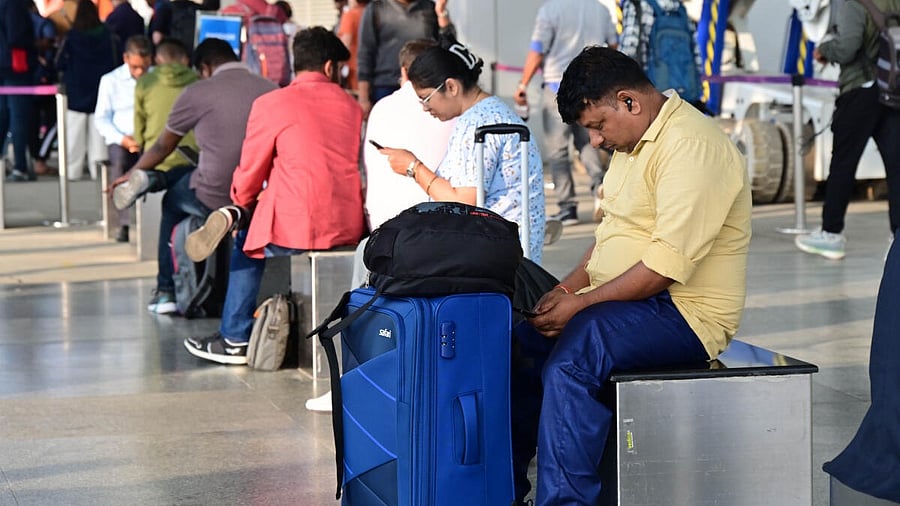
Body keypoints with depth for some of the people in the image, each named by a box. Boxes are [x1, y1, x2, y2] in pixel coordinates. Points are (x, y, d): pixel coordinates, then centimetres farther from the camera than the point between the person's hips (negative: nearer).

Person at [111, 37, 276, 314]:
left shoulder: (197, 93, -3)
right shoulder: (271, 90, 6)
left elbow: (163, 147, 10)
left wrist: (131, 174, 30)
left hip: (214, 198, -4)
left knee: (173, 199, 28)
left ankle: (166, 291, 31)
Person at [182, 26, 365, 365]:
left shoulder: (272, 104, -3)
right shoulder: (351, 106, 10)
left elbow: (250, 173, 3)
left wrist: (240, 203, 27)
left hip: (297, 229, -5)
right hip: (348, 228, 5)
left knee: (247, 242, 25)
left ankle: (236, 339, 25)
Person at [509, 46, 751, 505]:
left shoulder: (691, 147, -18)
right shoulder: (634, 144, 16)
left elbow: (668, 263, -24)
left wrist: (582, 303, -21)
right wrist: (567, 289, 5)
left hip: (685, 312, -10)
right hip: (624, 305, 10)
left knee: (575, 347, -31)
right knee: (516, 336, 4)